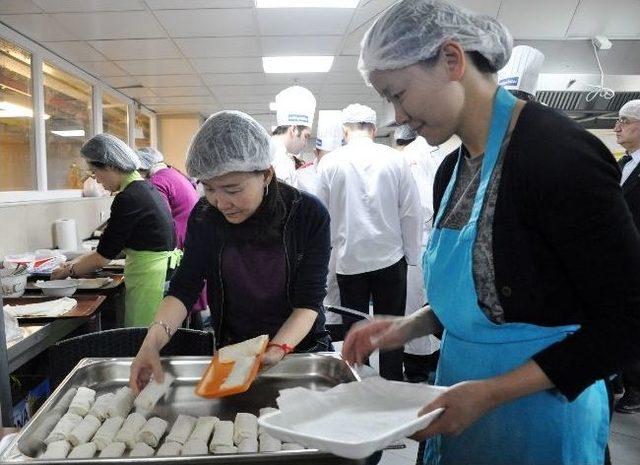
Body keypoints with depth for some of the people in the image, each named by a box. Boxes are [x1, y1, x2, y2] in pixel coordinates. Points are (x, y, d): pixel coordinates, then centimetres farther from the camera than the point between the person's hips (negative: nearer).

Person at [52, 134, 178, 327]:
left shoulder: (128, 198, -17)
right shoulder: (147, 188, 11)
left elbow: (103, 257, -11)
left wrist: (68, 271, 5)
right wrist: (79, 261, 18)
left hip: (149, 279, -9)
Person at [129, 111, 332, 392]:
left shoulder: (310, 215, -16)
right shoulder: (205, 216, -7)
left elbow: (308, 302, -16)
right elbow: (184, 287, -9)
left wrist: (278, 349, -32)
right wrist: (154, 340, -26)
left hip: (301, 346, -3)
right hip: (232, 349, 3)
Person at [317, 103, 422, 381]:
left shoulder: (329, 162, -4)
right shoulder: (394, 159, -5)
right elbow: (411, 212, -3)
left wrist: (329, 246, 16)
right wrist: (411, 255, 6)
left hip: (349, 259, 0)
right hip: (390, 258, 0)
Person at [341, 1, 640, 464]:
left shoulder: (557, 153, -20)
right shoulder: (451, 171, 2)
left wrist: (493, 391, -22)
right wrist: (409, 326, -3)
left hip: (540, 410, -7)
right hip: (463, 397, 7)